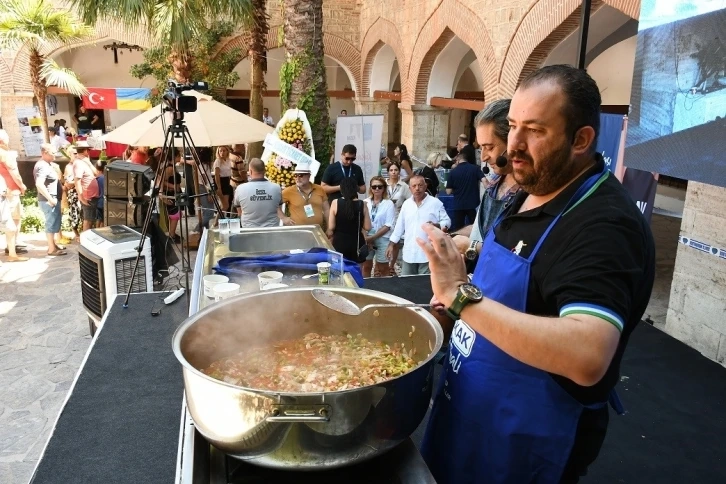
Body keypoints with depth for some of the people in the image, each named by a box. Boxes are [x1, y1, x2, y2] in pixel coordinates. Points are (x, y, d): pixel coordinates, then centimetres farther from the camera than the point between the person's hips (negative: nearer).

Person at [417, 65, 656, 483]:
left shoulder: (604, 225, -27)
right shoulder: (532, 194, 3)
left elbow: (587, 357, -40)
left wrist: (462, 295, -39)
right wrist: (451, 308, -1)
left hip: (527, 443, -8)